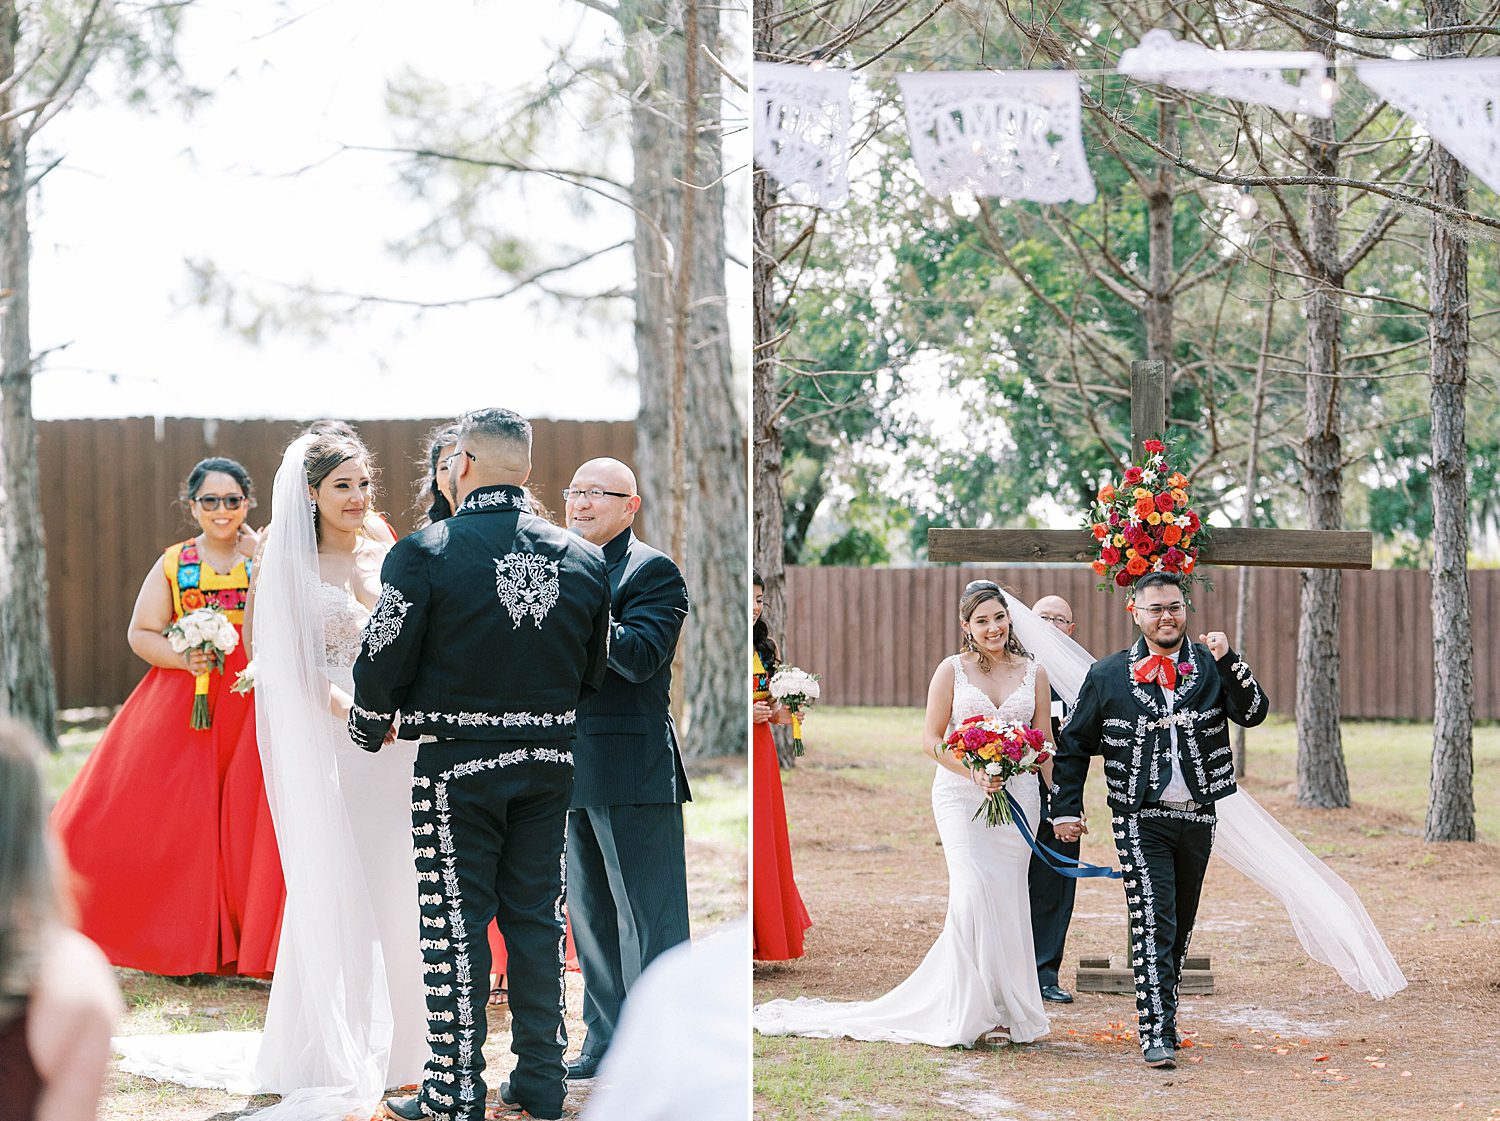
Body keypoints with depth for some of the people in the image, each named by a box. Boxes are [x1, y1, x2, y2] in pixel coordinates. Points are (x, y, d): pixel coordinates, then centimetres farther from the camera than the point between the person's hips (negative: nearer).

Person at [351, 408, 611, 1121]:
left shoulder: (424, 554, -12)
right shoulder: (583, 560, 2)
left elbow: (383, 665, -9)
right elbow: (591, 675, 10)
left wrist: (370, 729, 10)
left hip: (458, 764, -4)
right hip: (550, 763, 4)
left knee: (455, 924, 2)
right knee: (537, 916, 11)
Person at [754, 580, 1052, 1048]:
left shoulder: (1034, 673, 9)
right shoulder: (952, 670, 1)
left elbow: (1043, 744, 11)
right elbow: (931, 739, 0)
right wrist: (974, 773, -15)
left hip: (1018, 796, 3)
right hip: (961, 795, -3)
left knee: (1008, 899, 3)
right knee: (972, 892, -16)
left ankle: (1005, 1008, 10)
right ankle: (971, 1012, -7)